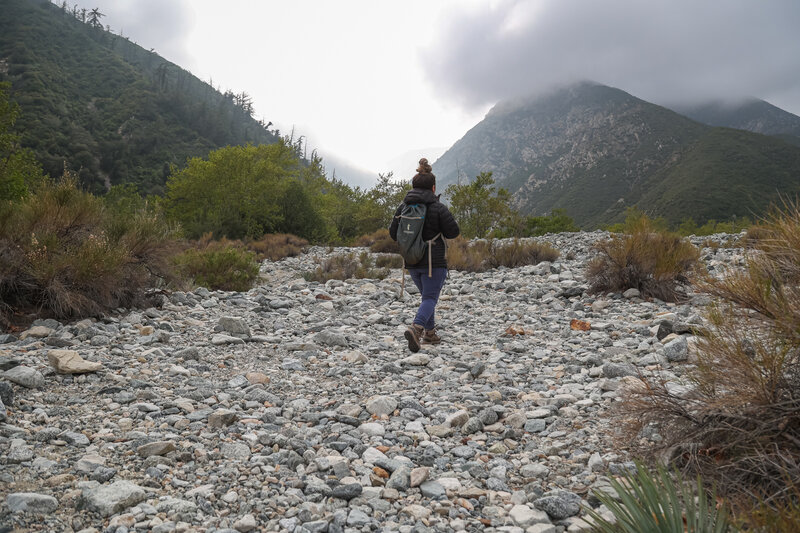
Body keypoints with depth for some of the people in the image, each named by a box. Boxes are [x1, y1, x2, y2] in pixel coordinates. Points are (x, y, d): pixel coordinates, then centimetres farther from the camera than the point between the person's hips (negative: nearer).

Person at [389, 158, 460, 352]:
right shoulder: (438, 208, -12)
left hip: (412, 262, 5)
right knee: (430, 298, -3)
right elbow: (454, 232, -8)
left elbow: (393, 233, 5)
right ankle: (416, 328, -27)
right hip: (434, 262, -5)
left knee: (427, 296, 22)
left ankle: (430, 333, 26)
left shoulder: (403, 207, 1)